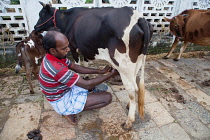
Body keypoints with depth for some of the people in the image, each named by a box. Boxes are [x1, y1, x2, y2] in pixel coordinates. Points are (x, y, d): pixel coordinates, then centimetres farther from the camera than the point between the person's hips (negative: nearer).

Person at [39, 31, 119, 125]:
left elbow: (76, 67, 3)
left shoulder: (55, 57, -6)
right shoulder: (56, 68, -34)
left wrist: (100, 71, -4)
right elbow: (87, 85, -29)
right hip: (62, 102, -9)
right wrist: (110, 75, -19)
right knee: (107, 97, -13)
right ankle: (69, 112, -3)